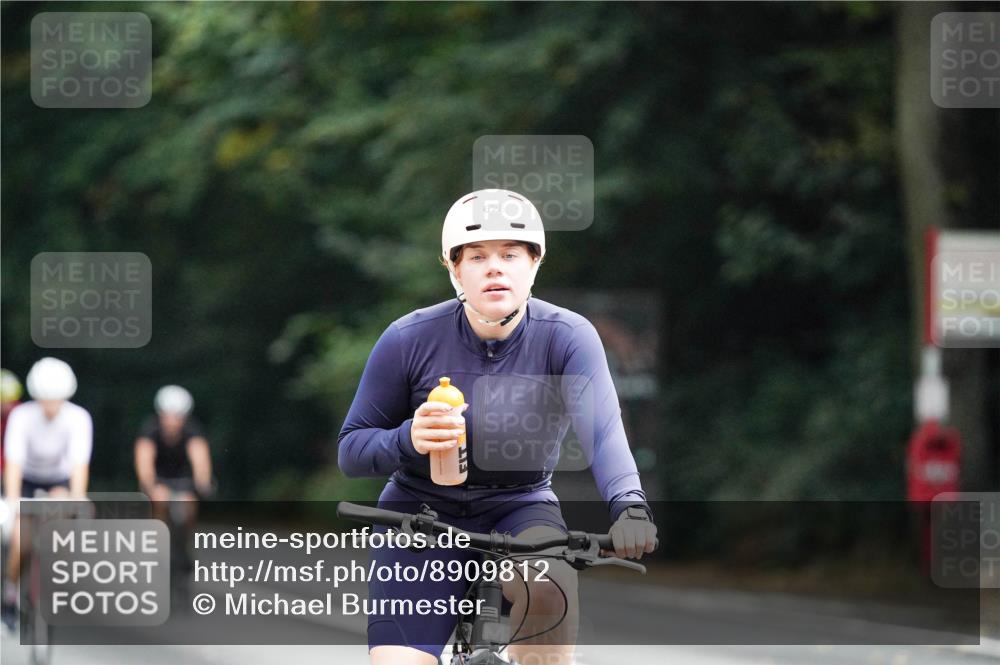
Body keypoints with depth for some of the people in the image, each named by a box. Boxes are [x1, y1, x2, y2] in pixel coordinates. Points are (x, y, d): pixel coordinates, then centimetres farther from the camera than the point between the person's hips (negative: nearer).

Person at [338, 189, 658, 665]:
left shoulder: (567, 337, -15)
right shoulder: (408, 340, -13)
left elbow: (602, 428, -30)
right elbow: (350, 451, -7)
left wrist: (628, 504, -50)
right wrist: (407, 441, -30)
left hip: (521, 508, 0)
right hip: (422, 517, 0)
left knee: (549, 586, -34)